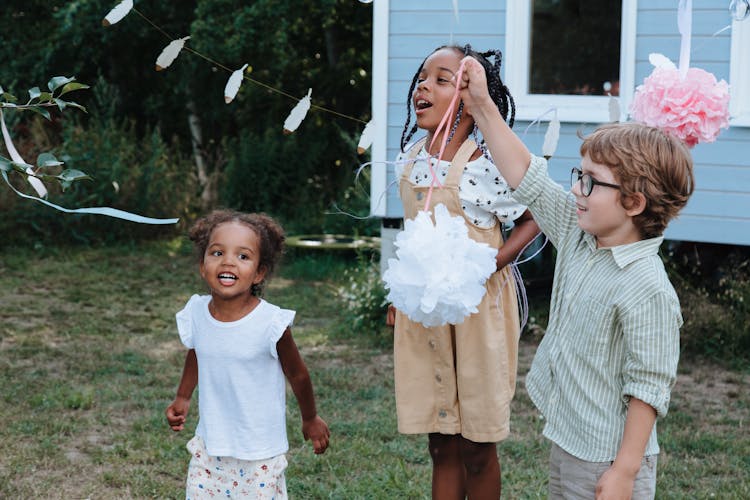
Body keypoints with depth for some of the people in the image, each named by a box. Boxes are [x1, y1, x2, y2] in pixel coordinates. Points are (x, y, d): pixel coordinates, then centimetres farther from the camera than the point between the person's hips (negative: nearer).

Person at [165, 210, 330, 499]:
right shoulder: (195, 314, -9)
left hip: (259, 453, -4)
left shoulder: (271, 323, -21)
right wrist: (182, 398, 19)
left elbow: (297, 374, -5)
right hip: (209, 446, 4)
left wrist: (310, 419, 8)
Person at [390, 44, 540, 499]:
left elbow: (534, 218, -11)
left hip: (476, 308, -6)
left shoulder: (484, 168, -19)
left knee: (476, 445, 6)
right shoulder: (409, 162, 1)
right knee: (440, 442, 13)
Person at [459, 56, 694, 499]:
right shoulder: (578, 235, 2)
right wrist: (482, 106, 5)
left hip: (608, 462, -9)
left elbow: (648, 387, -22)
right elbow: (527, 178, 7)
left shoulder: (647, 290, -23)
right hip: (567, 445, 9)